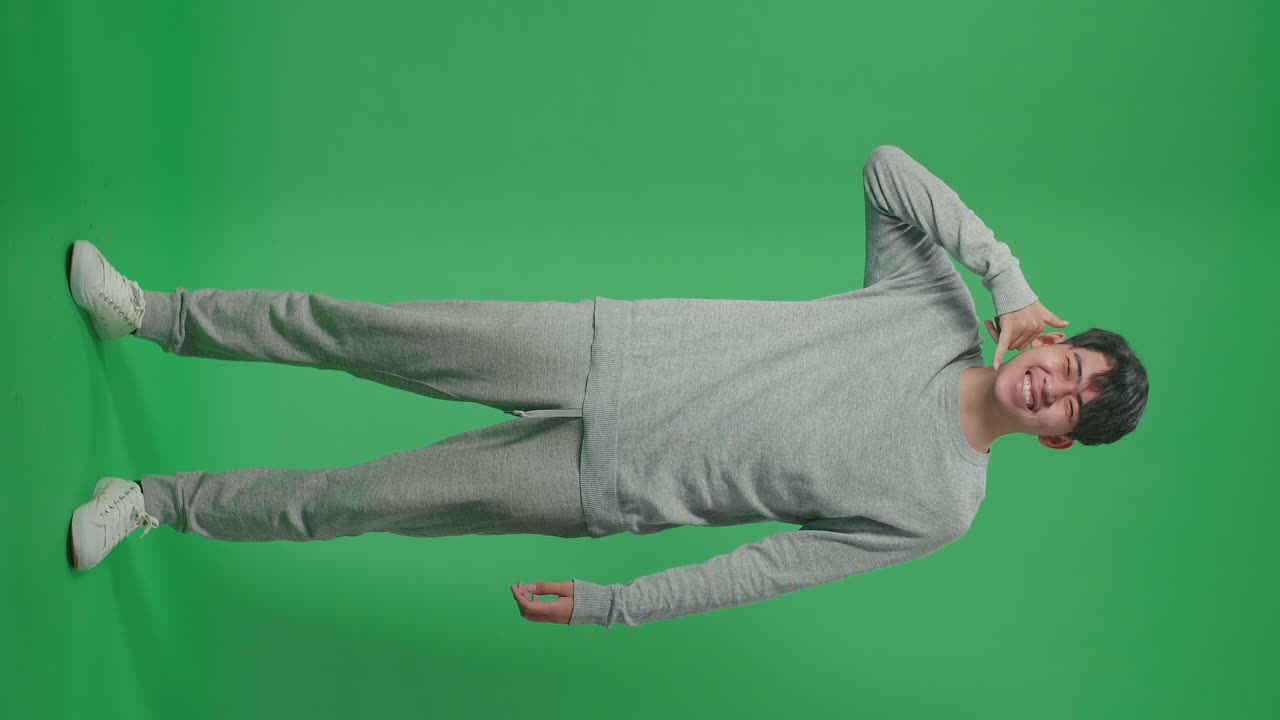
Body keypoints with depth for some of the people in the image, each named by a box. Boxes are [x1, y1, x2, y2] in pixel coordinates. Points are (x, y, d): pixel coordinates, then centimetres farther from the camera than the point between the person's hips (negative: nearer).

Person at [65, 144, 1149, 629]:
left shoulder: (942, 509, -6)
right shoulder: (941, 303, 1)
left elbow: (767, 567, -8)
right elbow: (884, 164, -1)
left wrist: (612, 606, -8)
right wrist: (1006, 270, -8)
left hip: (606, 486, -2)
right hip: (605, 349, 2)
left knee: (357, 500, -2)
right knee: (359, 330, -2)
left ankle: (157, 501, 20)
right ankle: (150, 312, 21)